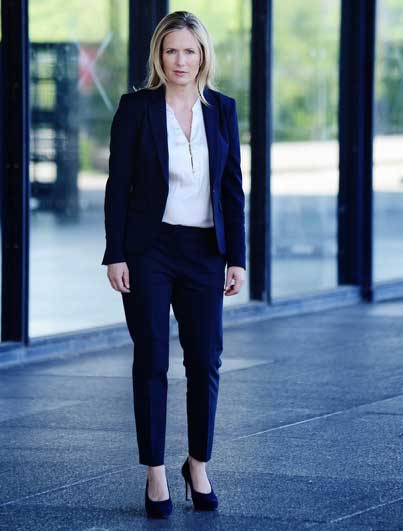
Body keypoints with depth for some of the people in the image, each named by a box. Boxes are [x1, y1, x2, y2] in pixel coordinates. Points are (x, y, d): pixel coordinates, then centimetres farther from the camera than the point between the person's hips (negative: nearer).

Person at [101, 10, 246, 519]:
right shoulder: (136, 107, -5)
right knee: (152, 361, 1)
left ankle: (199, 466, 21)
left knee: (205, 361, 4)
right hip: (149, 249, -3)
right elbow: (118, 185, -4)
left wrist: (237, 257, 2)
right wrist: (115, 255, -9)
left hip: (204, 250, 3)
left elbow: (233, 187, 6)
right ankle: (156, 475, 9)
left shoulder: (222, 109, 4)